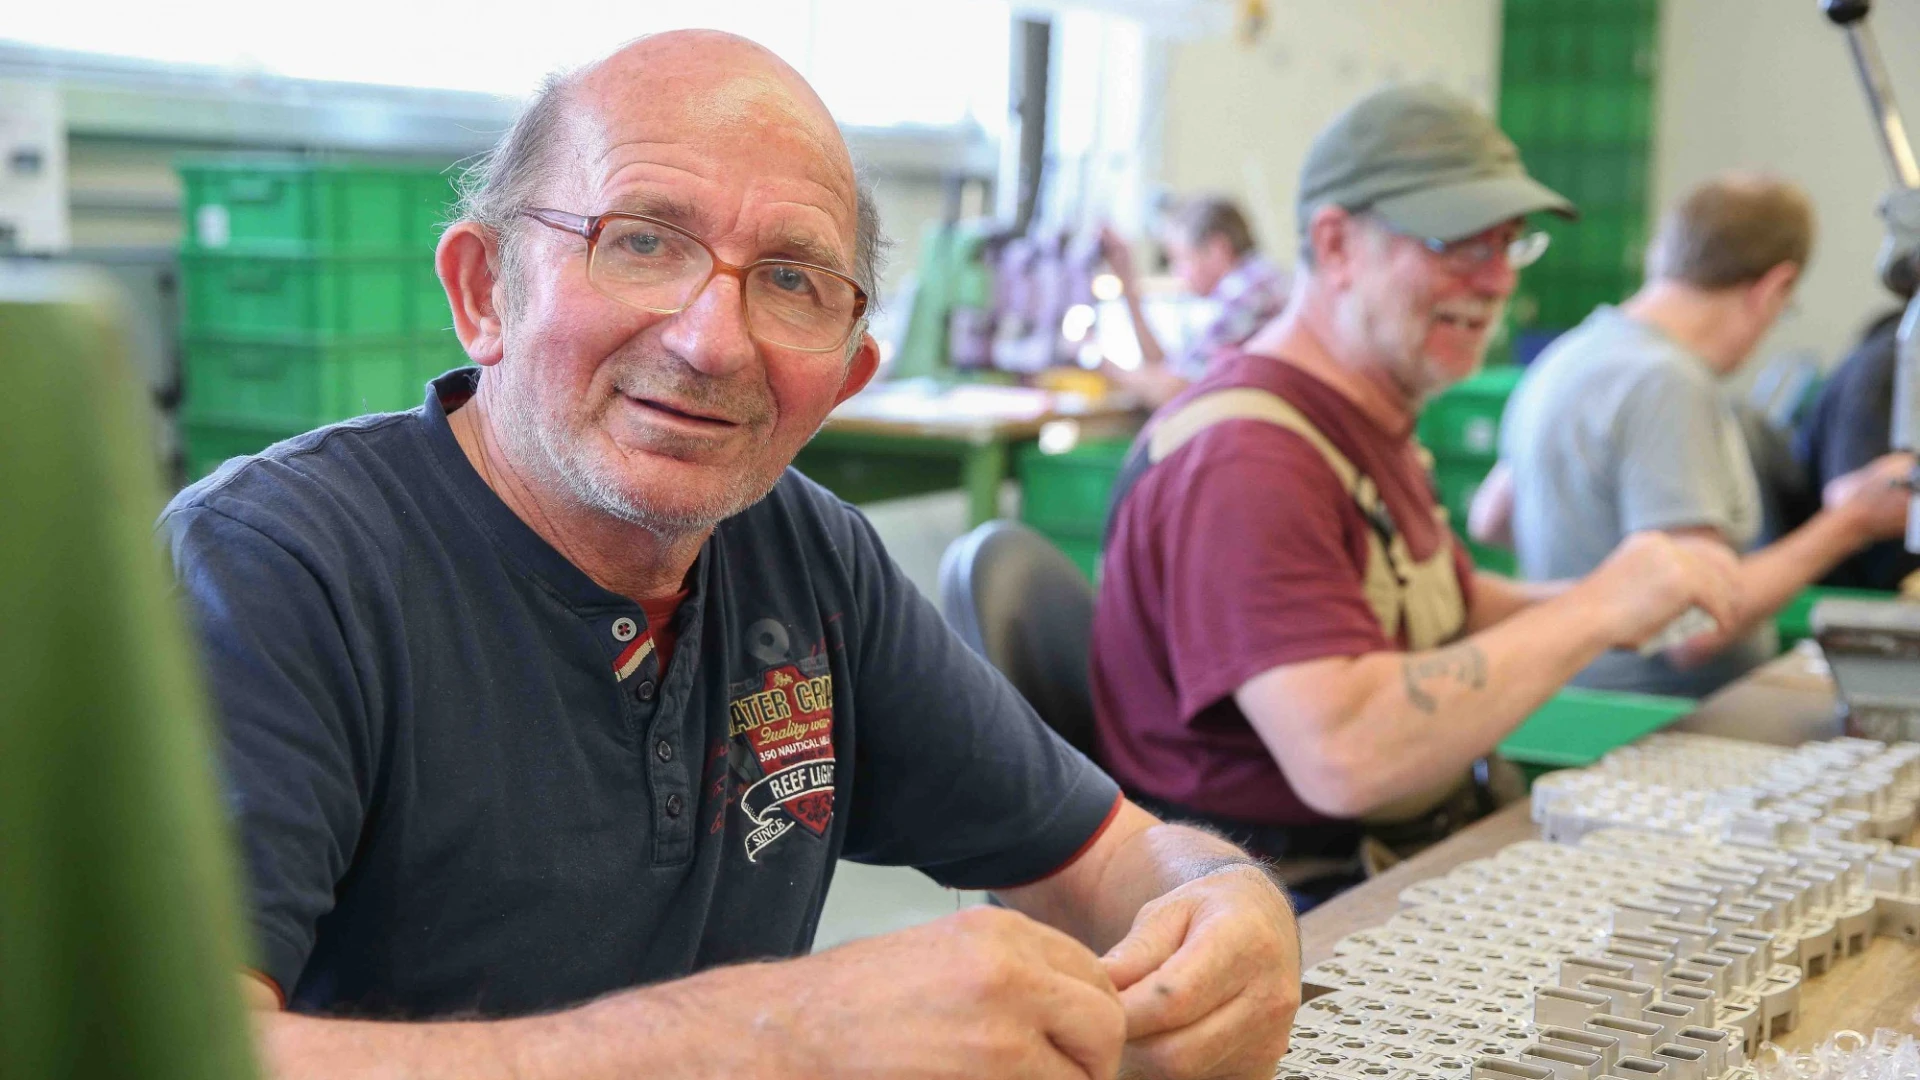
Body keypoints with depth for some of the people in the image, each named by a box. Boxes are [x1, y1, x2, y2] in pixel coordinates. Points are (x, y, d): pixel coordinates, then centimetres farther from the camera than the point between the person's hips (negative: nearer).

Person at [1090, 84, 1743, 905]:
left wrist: (1620, 599, 5)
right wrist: (1594, 613, -22)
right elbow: (1345, 758, -31)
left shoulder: (1374, 418, 14)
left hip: (1413, 857, 10)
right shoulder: (1247, 462, -21)